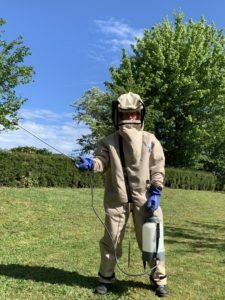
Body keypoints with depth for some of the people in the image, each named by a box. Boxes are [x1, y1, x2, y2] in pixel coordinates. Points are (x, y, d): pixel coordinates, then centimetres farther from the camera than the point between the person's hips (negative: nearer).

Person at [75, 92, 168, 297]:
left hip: (145, 198, 0)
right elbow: (101, 160, -9)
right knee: (111, 240, 9)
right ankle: (106, 278, 29)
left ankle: (159, 279, 28)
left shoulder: (150, 140, 5)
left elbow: (158, 169, 1)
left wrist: (156, 193, -9)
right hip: (117, 198, 0)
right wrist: (90, 164, -32)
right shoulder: (108, 141, 5)